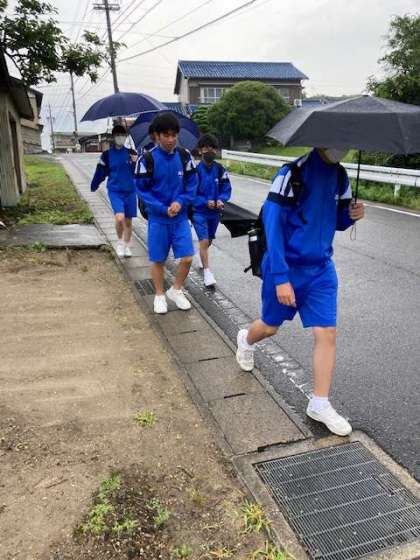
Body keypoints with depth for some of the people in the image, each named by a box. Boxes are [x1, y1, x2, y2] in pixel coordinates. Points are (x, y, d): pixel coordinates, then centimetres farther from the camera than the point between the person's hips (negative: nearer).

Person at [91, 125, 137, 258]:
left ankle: (126, 246, 29)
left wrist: (136, 163, -18)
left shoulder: (131, 153, 3)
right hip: (115, 191, -2)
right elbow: (101, 172, 7)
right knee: (120, 217, -20)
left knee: (128, 220, 9)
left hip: (130, 191, 2)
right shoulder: (107, 154, -1)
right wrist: (94, 186, 14)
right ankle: (119, 242, 6)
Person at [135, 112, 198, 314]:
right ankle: (159, 295, 27)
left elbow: (192, 184, 3)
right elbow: (141, 190, -6)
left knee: (187, 258, -2)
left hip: (180, 216, 2)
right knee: (158, 260, 7)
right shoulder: (148, 159, -10)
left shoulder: (184, 156, -2)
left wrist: (180, 202, -13)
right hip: (158, 218, -2)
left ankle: (176, 290, 23)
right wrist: (163, 208, -15)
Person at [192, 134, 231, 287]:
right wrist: (205, 202, -24)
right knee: (204, 241, -13)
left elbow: (226, 189, 1)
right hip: (199, 212, -4)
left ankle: (203, 259, 48)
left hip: (215, 212, 4)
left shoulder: (220, 169, -4)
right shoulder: (195, 170, -15)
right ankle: (207, 272, -3)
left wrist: (221, 200, -19)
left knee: (209, 240, 20)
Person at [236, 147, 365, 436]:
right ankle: (246, 340, 50)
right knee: (270, 326, 14)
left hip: (321, 270, 5)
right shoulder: (293, 173, -17)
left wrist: (352, 215, -10)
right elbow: (273, 226, -20)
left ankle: (320, 404, 12)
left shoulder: (340, 176, 4)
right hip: (286, 266, -5)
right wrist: (281, 278, -24)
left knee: (327, 333, -1)